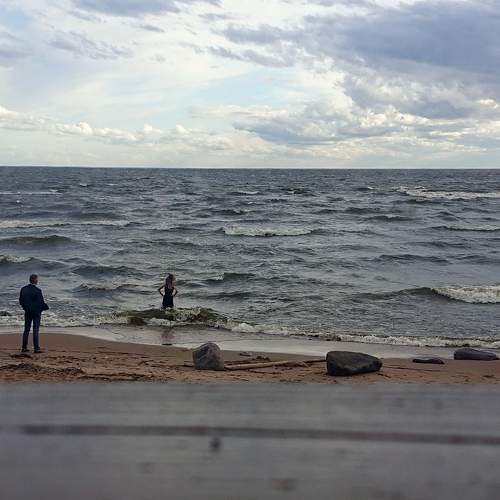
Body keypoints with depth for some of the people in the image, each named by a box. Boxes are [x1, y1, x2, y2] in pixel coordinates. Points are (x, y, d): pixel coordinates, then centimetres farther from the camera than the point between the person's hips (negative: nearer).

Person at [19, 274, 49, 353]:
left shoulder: (23, 289, 1)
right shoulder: (37, 290, -17)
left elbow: (20, 301, 6)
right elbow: (41, 302, -16)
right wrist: (46, 307, 3)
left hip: (27, 312, 5)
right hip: (36, 312, -5)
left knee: (26, 330, 12)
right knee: (36, 330, -1)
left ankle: (24, 348, 15)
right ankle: (36, 348, -2)